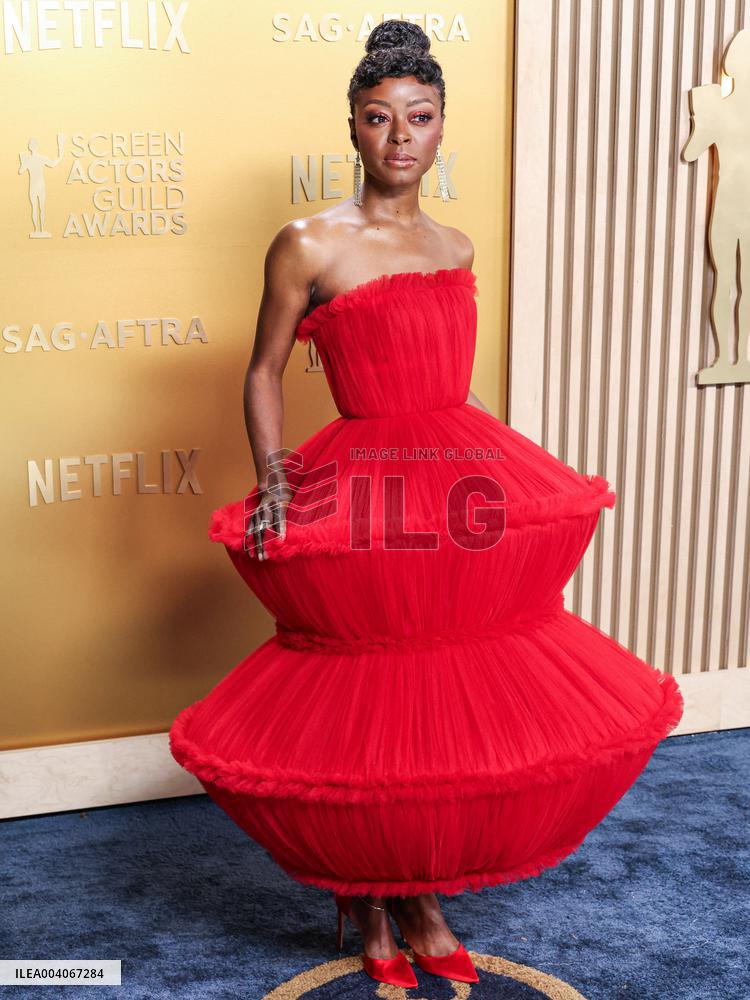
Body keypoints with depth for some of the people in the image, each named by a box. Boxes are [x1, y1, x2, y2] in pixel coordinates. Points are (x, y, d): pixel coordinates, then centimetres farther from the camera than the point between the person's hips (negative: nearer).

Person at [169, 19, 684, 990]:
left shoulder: (456, 246, 12)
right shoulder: (309, 244, -5)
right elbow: (263, 372, 1)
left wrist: (505, 484, 17)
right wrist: (272, 481, -13)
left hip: (465, 499, 6)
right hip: (360, 509, -5)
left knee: (455, 712, 10)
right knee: (365, 717, 4)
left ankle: (424, 902, 31)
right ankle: (369, 907, 28)